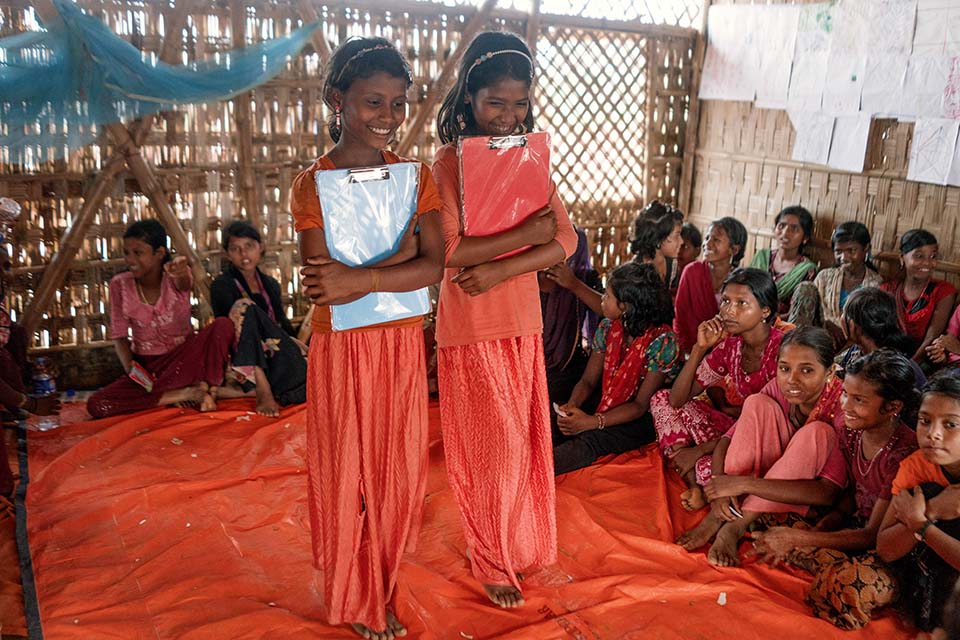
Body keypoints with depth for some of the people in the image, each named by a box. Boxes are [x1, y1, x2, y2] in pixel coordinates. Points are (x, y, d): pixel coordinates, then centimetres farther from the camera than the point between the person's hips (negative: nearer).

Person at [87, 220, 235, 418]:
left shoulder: (175, 277, -10)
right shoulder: (119, 285, -5)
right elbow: (119, 335, 0)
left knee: (223, 325, -29)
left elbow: (184, 284, -36)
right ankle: (184, 394, -22)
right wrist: (130, 368, -20)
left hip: (185, 359, -2)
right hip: (146, 367, 3)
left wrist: (181, 274, -62)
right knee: (96, 405, -25)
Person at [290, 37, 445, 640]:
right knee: (347, 473, 10)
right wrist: (403, 249, -18)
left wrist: (360, 278, -21)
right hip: (342, 348, -3)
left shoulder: (415, 176, 2)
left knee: (397, 472, 13)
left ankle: (381, 591, 35)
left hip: (403, 344, 3)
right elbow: (321, 287, -18)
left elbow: (434, 267, -8)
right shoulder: (313, 182, -9)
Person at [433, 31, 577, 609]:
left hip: (524, 322, 5)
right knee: (495, 446, 5)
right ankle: (492, 561, 26)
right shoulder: (448, 164, -10)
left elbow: (566, 240, -3)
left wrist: (498, 270, -16)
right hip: (472, 327, -5)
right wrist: (526, 235, -19)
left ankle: (516, 544, 36)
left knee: (523, 439, 15)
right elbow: (447, 250, -23)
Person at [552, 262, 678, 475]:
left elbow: (641, 405, -17)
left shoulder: (662, 340, -17)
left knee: (591, 440, -35)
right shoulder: (608, 328, 2)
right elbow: (587, 381, 3)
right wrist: (571, 406, -19)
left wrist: (593, 422, -30)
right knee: (554, 431, -23)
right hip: (607, 408, 6)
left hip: (643, 420, -6)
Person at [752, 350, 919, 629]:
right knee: (774, 536, -13)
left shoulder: (904, 454, -25)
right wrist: (804, 537, -15)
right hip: (854, 530, 7)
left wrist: (796, 538, -24)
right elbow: (847, 507, 4)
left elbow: (873, 535, -20)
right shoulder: (851, 433, -2)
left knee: (860, 582, -38)